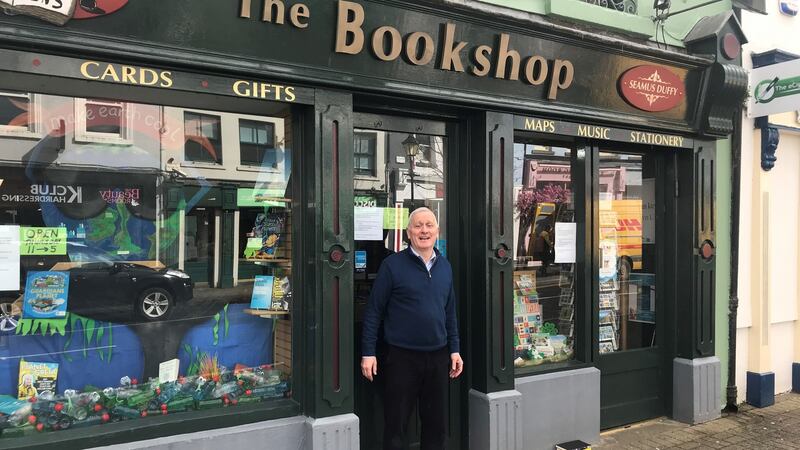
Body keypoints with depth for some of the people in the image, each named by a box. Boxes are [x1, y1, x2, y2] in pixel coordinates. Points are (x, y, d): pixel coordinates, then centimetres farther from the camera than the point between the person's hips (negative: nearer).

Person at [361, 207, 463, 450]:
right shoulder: (393, 265, -9)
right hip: (401, 357, -5)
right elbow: (373, 311, -7)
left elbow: (450, 312, 14)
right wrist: (368, 352, -10)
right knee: (396, 429, 7)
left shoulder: (445, 266, 7)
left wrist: (454, 349, 11)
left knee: (437, 426, 16)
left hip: (438, 357, 5)